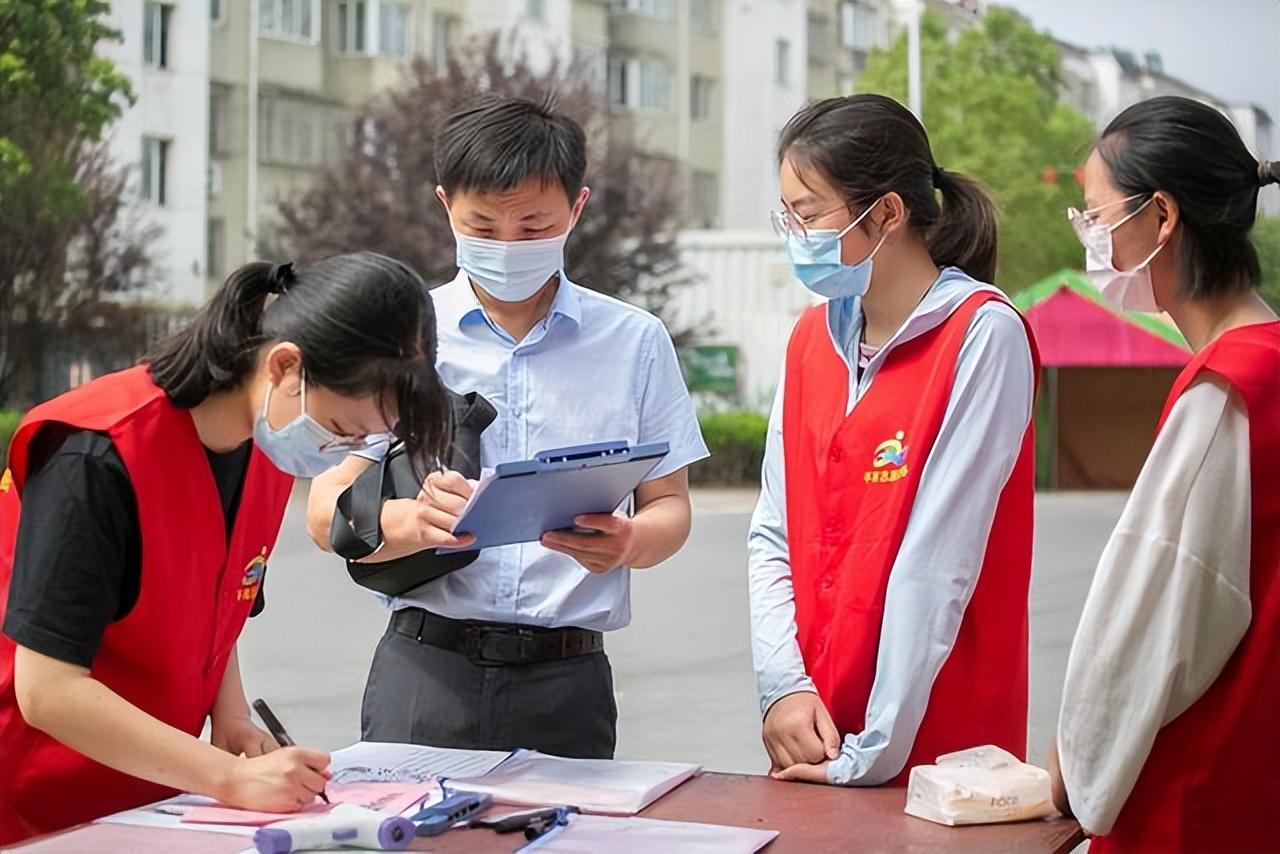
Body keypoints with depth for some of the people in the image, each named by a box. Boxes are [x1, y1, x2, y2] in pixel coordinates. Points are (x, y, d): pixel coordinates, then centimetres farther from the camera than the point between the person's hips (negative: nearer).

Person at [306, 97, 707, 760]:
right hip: (425, 672, 0)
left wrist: (630, 542, -15)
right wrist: (417, 522, -22)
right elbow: (327, 512, 0)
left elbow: (669, 505, 10)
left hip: (567, 680, 1)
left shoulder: (634, 342, 8)